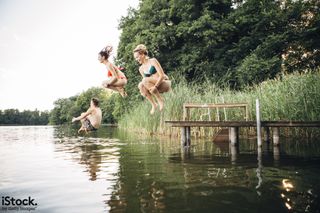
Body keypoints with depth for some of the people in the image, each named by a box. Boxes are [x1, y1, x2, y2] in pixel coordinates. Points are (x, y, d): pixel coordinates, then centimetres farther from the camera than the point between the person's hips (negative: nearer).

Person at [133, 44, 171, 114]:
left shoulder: (153, 61, -9)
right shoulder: (141, 69, 9)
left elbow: (162, 75, -17)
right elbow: (147, 82, 10)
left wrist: (155, 86, -28)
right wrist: (144, 91, -11)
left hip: (165, 84, -6)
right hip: (156, 87, 6)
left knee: (145, 80, -26)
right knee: (141, 85, -19)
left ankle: (160, 100, -17)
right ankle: (153, 105, -10)